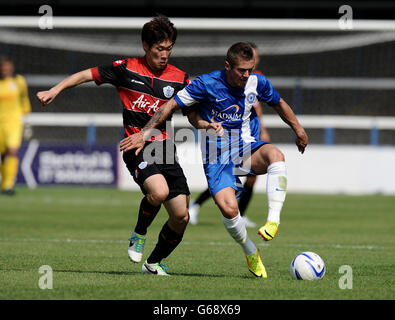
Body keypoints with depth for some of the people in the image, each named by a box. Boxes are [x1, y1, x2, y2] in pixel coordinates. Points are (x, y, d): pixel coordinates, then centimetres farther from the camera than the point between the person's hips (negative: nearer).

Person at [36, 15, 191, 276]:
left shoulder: (179, 79, 5)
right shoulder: (126, 69, 0)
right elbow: (86, 75, 9)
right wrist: (54, 91, 0)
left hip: (164, 147, 4)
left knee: (181, 217, -2)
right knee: (159, 191, -32)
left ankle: (155, 262, 24)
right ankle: (139, 233, -1)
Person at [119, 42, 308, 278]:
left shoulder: (258, 83, -4)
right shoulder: (207, 84, -15)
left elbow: (279, 103, 18)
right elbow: (171, 106, -8)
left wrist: (299, 130, 28)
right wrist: (144, 134, -10)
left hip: (247, 147, 2)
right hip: (217, 157, -2)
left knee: (275, 155, -34)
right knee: (228, 209, -23)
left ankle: (273, 221, -33)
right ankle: (250, 253, 5)